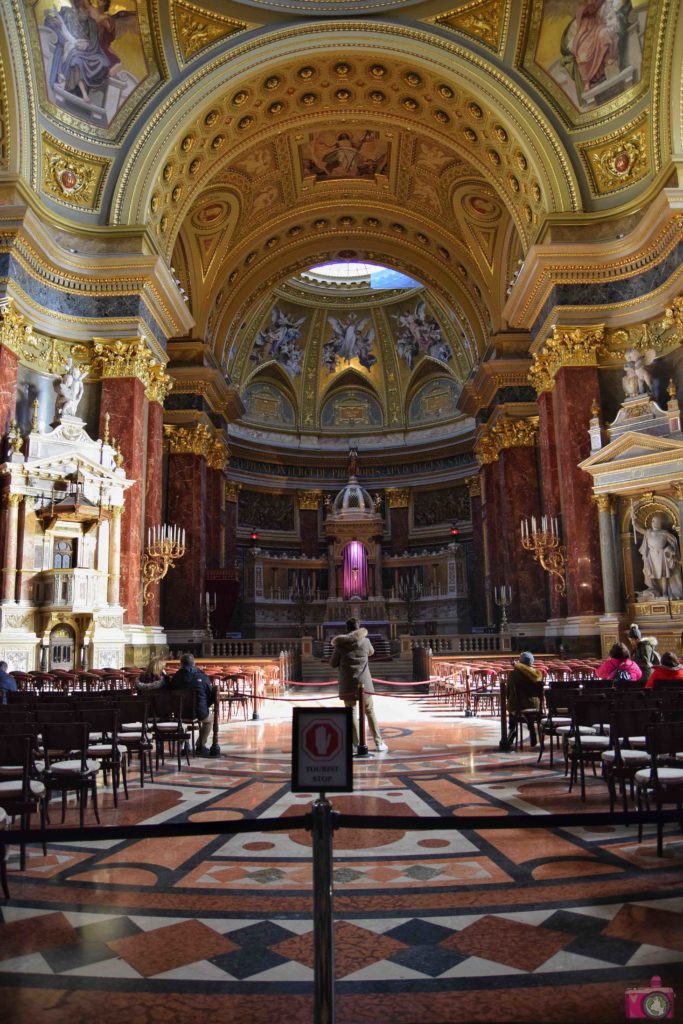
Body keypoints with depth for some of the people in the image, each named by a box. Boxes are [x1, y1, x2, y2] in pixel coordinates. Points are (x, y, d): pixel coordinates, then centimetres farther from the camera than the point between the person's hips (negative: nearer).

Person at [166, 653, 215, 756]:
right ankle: (201, 746, 29)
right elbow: (211, 696, -2)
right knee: (210, 718, 31)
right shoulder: (202, 677, -9)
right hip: (199, 714, -3)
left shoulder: (175, 678, -5)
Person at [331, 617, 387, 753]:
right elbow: (371, 652, 21)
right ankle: (379, 742, 9)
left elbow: (333, 664, 2)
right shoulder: (365, 641, 0)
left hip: (347, 684, -1)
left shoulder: (340, 644, -3)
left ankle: (356, 744, 2)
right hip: (363, 682, 1)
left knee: (351, 713, 5)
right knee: (370, 712, 9)